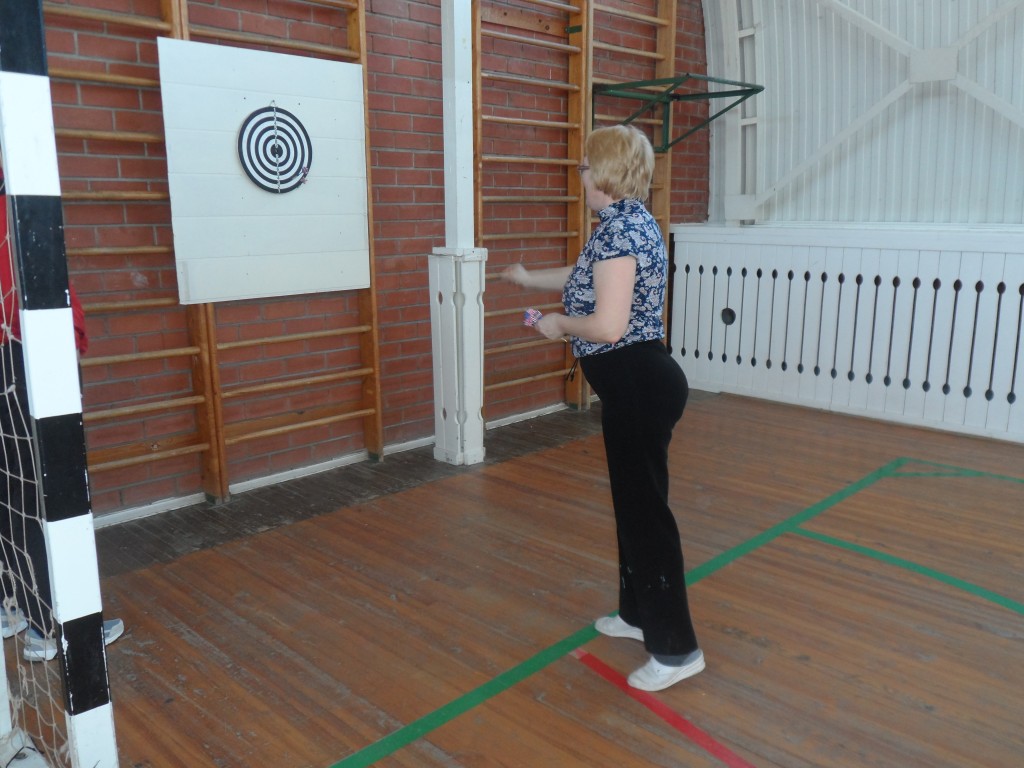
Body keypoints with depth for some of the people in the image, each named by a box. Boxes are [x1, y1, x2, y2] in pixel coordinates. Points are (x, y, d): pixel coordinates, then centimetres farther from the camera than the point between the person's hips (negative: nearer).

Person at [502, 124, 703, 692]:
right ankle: (639, 613, 35)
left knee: (645, 507, -2)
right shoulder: (632, 221, 13)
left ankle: (676, 648, 10)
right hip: (638, 383, 10)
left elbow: (608, 325, -27)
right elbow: (589, 277, 31)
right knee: (632, 500, 19)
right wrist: (530, 278, 45)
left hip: (638, 384, -10)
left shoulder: (619, 229, -18)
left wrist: (558, 324, -7)